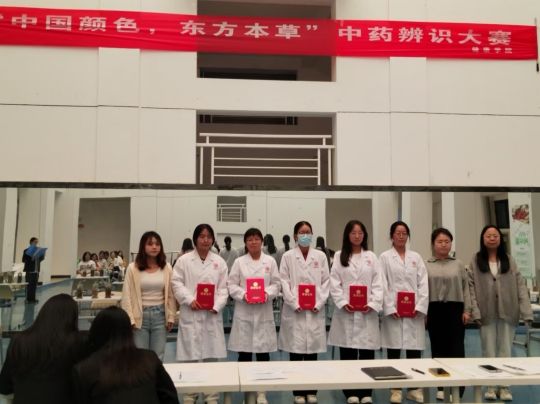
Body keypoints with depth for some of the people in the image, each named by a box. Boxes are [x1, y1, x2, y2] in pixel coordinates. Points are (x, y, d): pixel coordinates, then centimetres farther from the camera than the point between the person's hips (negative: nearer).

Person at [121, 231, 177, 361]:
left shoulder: (166, 268, 2)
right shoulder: (133, 268, -4)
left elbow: (170, 295, 6)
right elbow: (127, 295, -3)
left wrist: (171, 317, 3)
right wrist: (130, 319, -9)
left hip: (160, 314, 2)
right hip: (140, 315, -2)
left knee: (158, 357, 9)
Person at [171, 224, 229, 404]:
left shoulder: (219, 262, 8)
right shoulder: (184, 260, 3)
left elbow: (223, 288, 4)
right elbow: (177, 284, -1)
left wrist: (217, 306, -10)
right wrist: (190, 300, -15)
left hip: (212, 314, 2)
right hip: (190, 314, -1)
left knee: (212, 356, 5)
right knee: (190, 357, 3)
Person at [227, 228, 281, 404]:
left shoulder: (270, 261, 6)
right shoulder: (239, 262, 4)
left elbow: (276, 284, 4)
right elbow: (231, 285, 1)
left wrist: (267, 294, -14)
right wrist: (243, 295, -15)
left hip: (264, 312, 1)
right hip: (244, 312, -1)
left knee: (263, 352, 5)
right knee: (244, 352, 2)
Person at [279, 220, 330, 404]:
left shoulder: (320, 256, 8)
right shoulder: (288, 256, 3)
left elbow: (326, 282, 5)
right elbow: (284, 282, -3)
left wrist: (319, 303, -7)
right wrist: (295, 304, -13)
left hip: (315, 311, 2)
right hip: (295, 310, -1)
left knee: (312, 352, 6)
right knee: (296, 352, 2)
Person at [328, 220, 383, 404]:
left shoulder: (371, 257, 10)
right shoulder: (339, 256, 7)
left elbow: (378, 284, 3)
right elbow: (334, 284, -1)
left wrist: (373, 304, -11)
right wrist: (343, 303, -14)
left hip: (367, 311, 1)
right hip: (346, 311, -1)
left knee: (367, 352, 3)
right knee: (347, 353, 3)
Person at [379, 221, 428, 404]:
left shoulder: (416, 257, 12)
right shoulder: (385, 257, 3)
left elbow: (423, 284, 5)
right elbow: (382, 285, -3)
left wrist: (420, 306, -6)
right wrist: (390, 308, -12)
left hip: (414, 311, 2)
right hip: (393, 311, -2)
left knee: (415, 350, 5)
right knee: (394, 351, 3)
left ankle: (414, 388, 17)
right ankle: (395, 389, 13)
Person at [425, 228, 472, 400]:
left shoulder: (458, 265, 8)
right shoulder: (426, 266, 3)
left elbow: (466, 288, 6)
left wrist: (467, 310, -2)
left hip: (455, 309, 0)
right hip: (434, 310, 0)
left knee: (456, 348, -3)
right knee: (438, 349, 7)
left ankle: (457, 387, 3)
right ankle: (441, 387, 18)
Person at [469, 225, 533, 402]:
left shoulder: (509, 260, 6)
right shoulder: (476, 260, 3)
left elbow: (520, 285, 1)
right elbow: (471, 287, -2)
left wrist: (526, 311, -8)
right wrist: (475, 311, -12)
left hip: (507, 312, 1)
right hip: (487, 312, -1)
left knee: (505, 350, 6)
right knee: (488, 350, 7)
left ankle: (504, 386, 16)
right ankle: (491, 385, 16)